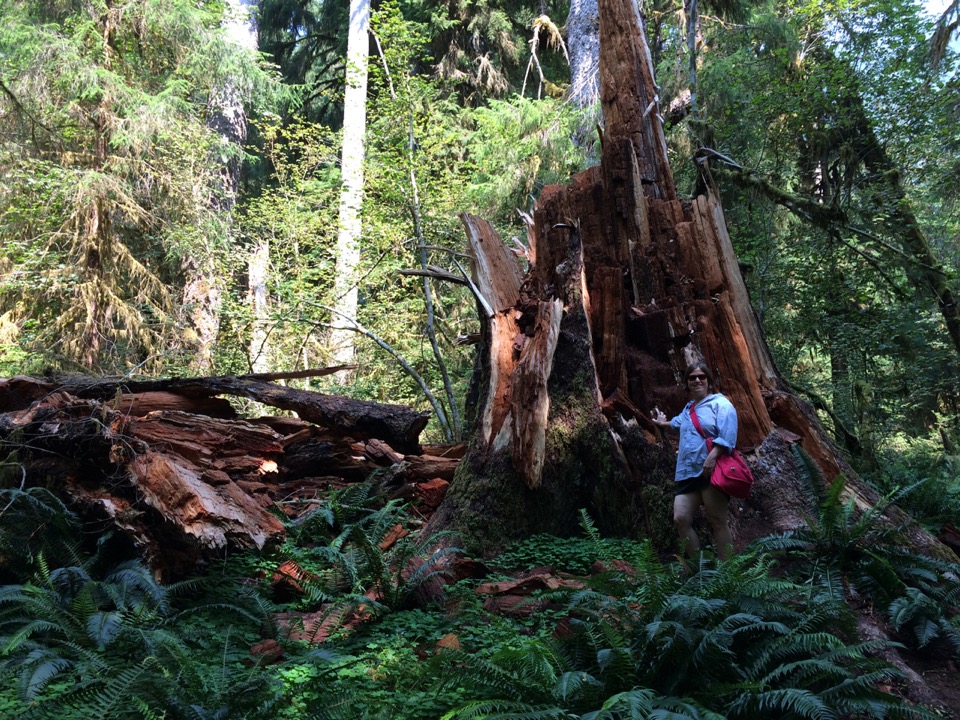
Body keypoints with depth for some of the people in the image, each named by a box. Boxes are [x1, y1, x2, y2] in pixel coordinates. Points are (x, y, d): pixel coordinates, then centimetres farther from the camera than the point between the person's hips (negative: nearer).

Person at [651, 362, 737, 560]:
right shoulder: (688, 407, 24)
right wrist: (664, 423, 68)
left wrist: (712, 457, -29)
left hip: (712, 472, -8)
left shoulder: (720, 403, -1)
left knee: (717, 523, -7)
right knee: (680, 520, -2)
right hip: (687, 473, 8)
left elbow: (728, 434, -17)